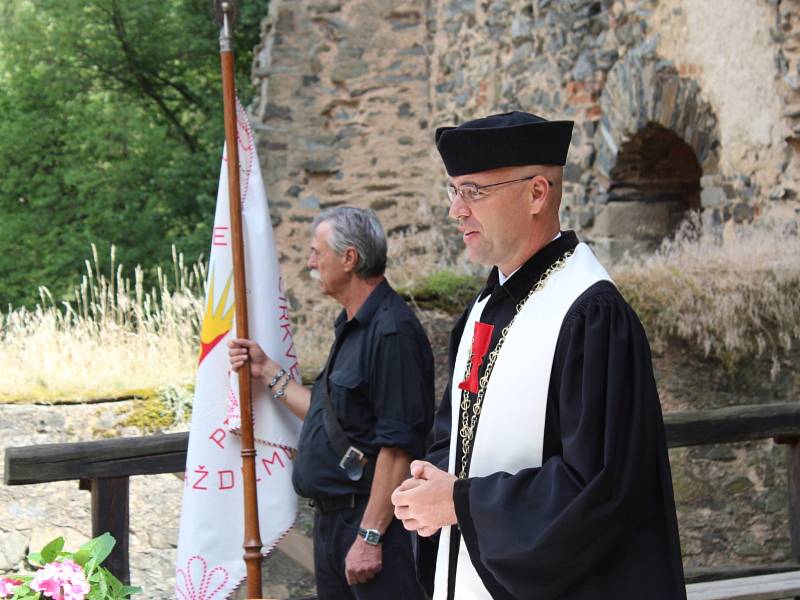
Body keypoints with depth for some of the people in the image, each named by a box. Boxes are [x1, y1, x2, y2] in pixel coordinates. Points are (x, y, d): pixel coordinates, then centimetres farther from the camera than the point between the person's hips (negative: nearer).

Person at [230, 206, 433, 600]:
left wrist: (370, 536, -24)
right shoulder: (352, 328, 15)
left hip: (372, 521, -10)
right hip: (330, 518, 10)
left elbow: (397, 445, -23)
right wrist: (267, 371, 21)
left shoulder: (392, 331, -18)